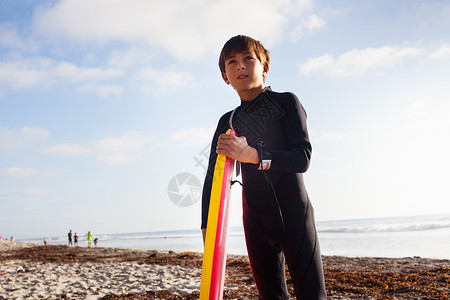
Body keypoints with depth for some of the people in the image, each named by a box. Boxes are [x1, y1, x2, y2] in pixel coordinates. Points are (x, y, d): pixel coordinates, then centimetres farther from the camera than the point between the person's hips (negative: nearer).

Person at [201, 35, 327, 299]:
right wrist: (207, 226, -5)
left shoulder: (286, 102, -2)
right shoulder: (227, 122, 9)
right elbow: (213, 176, 6)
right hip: (256, 219, 4)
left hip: (294, 213, -3)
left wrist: (252, 154, -26)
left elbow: (303, 158, -13)